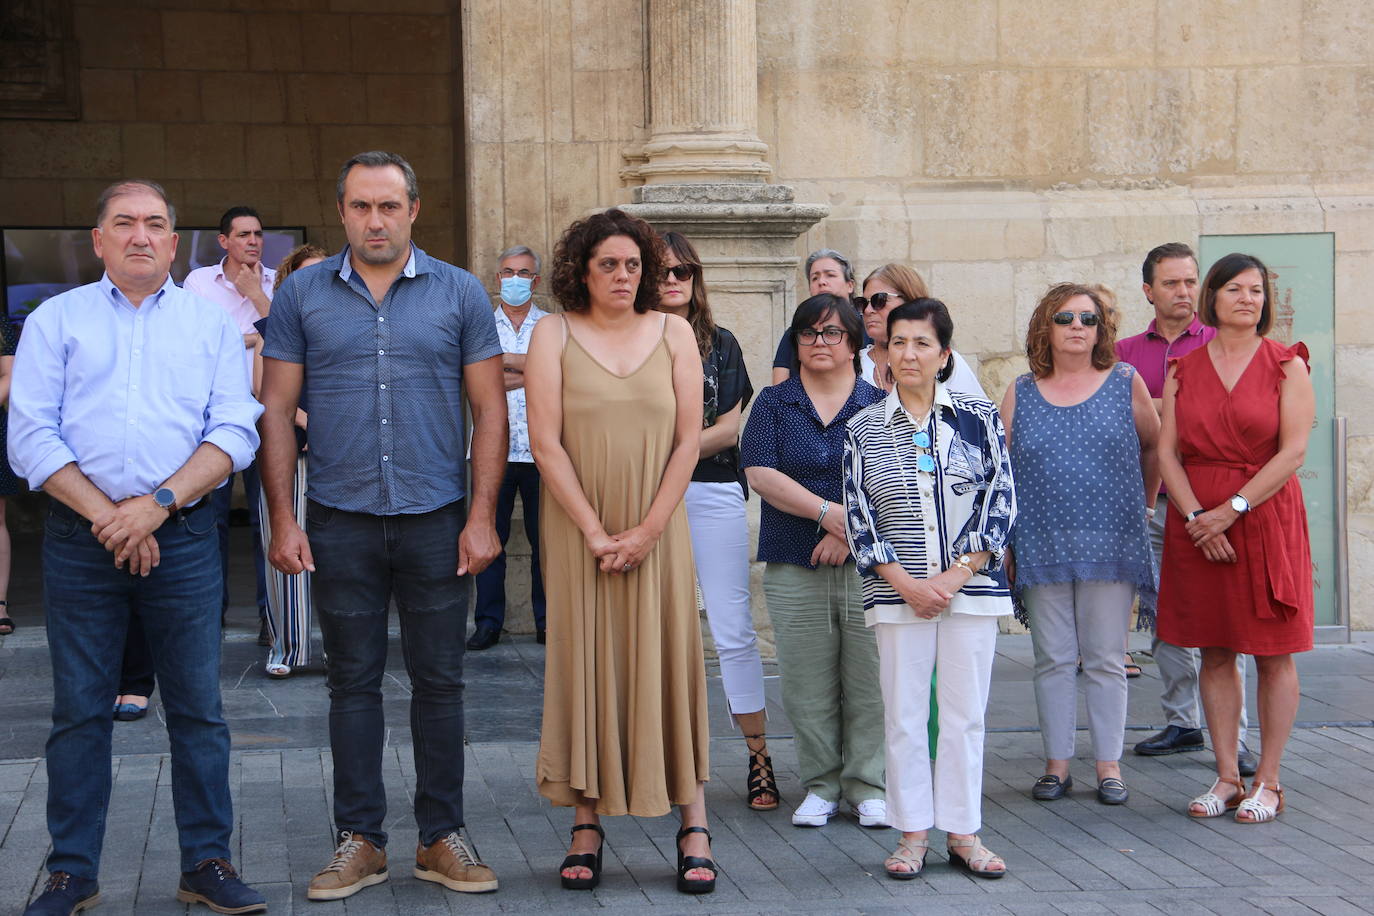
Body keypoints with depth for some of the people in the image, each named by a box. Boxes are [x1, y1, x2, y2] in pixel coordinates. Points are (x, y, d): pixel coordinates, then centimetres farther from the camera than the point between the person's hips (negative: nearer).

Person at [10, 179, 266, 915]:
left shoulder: (212, 324, 10)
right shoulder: (56, 321, 8)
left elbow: (234, 433, 0)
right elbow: (31, 437, -1)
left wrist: (157, 503, -13)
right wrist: (106, 517, -12)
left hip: (183, 537, 0)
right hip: (79, 541, 0)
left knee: (198, 708, 2)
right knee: (79, 711, 5)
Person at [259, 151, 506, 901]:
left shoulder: (458, 294, 3)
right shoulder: (302, 295, 4)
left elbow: (489, 410, 2)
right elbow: (277, 411, 4)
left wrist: (481, 516, -5)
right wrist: (282, 519, -3)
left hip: (435, 520, 0)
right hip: (339, 522, 0)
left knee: (439, 681, 5)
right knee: (353, 683, 6)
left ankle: (442, 837, 16)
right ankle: (359, 840, 16)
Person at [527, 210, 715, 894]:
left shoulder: (673, 334, 6)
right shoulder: (555, 335, 2)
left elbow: (688, 441, 1)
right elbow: (546, 442, -5)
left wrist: (647, 530, -8)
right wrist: (595, 532, -12)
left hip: (656, 531, 1)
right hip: (578, 530, -1)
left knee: (667, 664, 0)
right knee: (584, 665, 1)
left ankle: (694, 827, 3)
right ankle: (586, 827, 6)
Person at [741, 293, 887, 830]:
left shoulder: (880, 405, 8)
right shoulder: (773, 404, 9)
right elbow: (761, 475, -4)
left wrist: (852, 530, -13)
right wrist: (830, 512, -13)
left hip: (868, 565, 0)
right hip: (795, 568, 1)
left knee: (868, 682, -1)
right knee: (808, 686, 3)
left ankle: (867, 786, 10)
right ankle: (820, 786, 15)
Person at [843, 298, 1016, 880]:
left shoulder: (979, 418, 4)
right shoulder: (864, 428, 5)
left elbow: (1001, 501, -1)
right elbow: (858, 516, 2)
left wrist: (956, 576, -10)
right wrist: (904, 582, -9)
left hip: (972, 586, 0)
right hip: (898, 591, 0)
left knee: (965, 713, 4)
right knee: (904, 715, 2)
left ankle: (963, 833, 14)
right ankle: (913, 833, 13)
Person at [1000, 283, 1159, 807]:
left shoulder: (1125, 384, 3)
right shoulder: (1021, 394, 7)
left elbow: (1154, 448, 14)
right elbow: (999, 469, 6)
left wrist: (1141, 506, 18)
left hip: (1110, 546, -1)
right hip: (1041, 547, 1)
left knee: (1106, 661, 2)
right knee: (1052, 660, 5)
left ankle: (1109, 766, 10)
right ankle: (1057, 764, 13)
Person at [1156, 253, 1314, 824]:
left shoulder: (1286, 365, 0)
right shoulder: (1184, 370, 8)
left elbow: (1293, 451, -8)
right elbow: (1167, 451, 3)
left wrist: (1232, 509, -13)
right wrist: (1195, 516, -10)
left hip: (1266, 516, -3)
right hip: (1197, 524, 3)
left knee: (1274, 654, 1)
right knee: (1215, 652, 6)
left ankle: (1267, 782, 8)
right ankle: (1226, 777, 14)